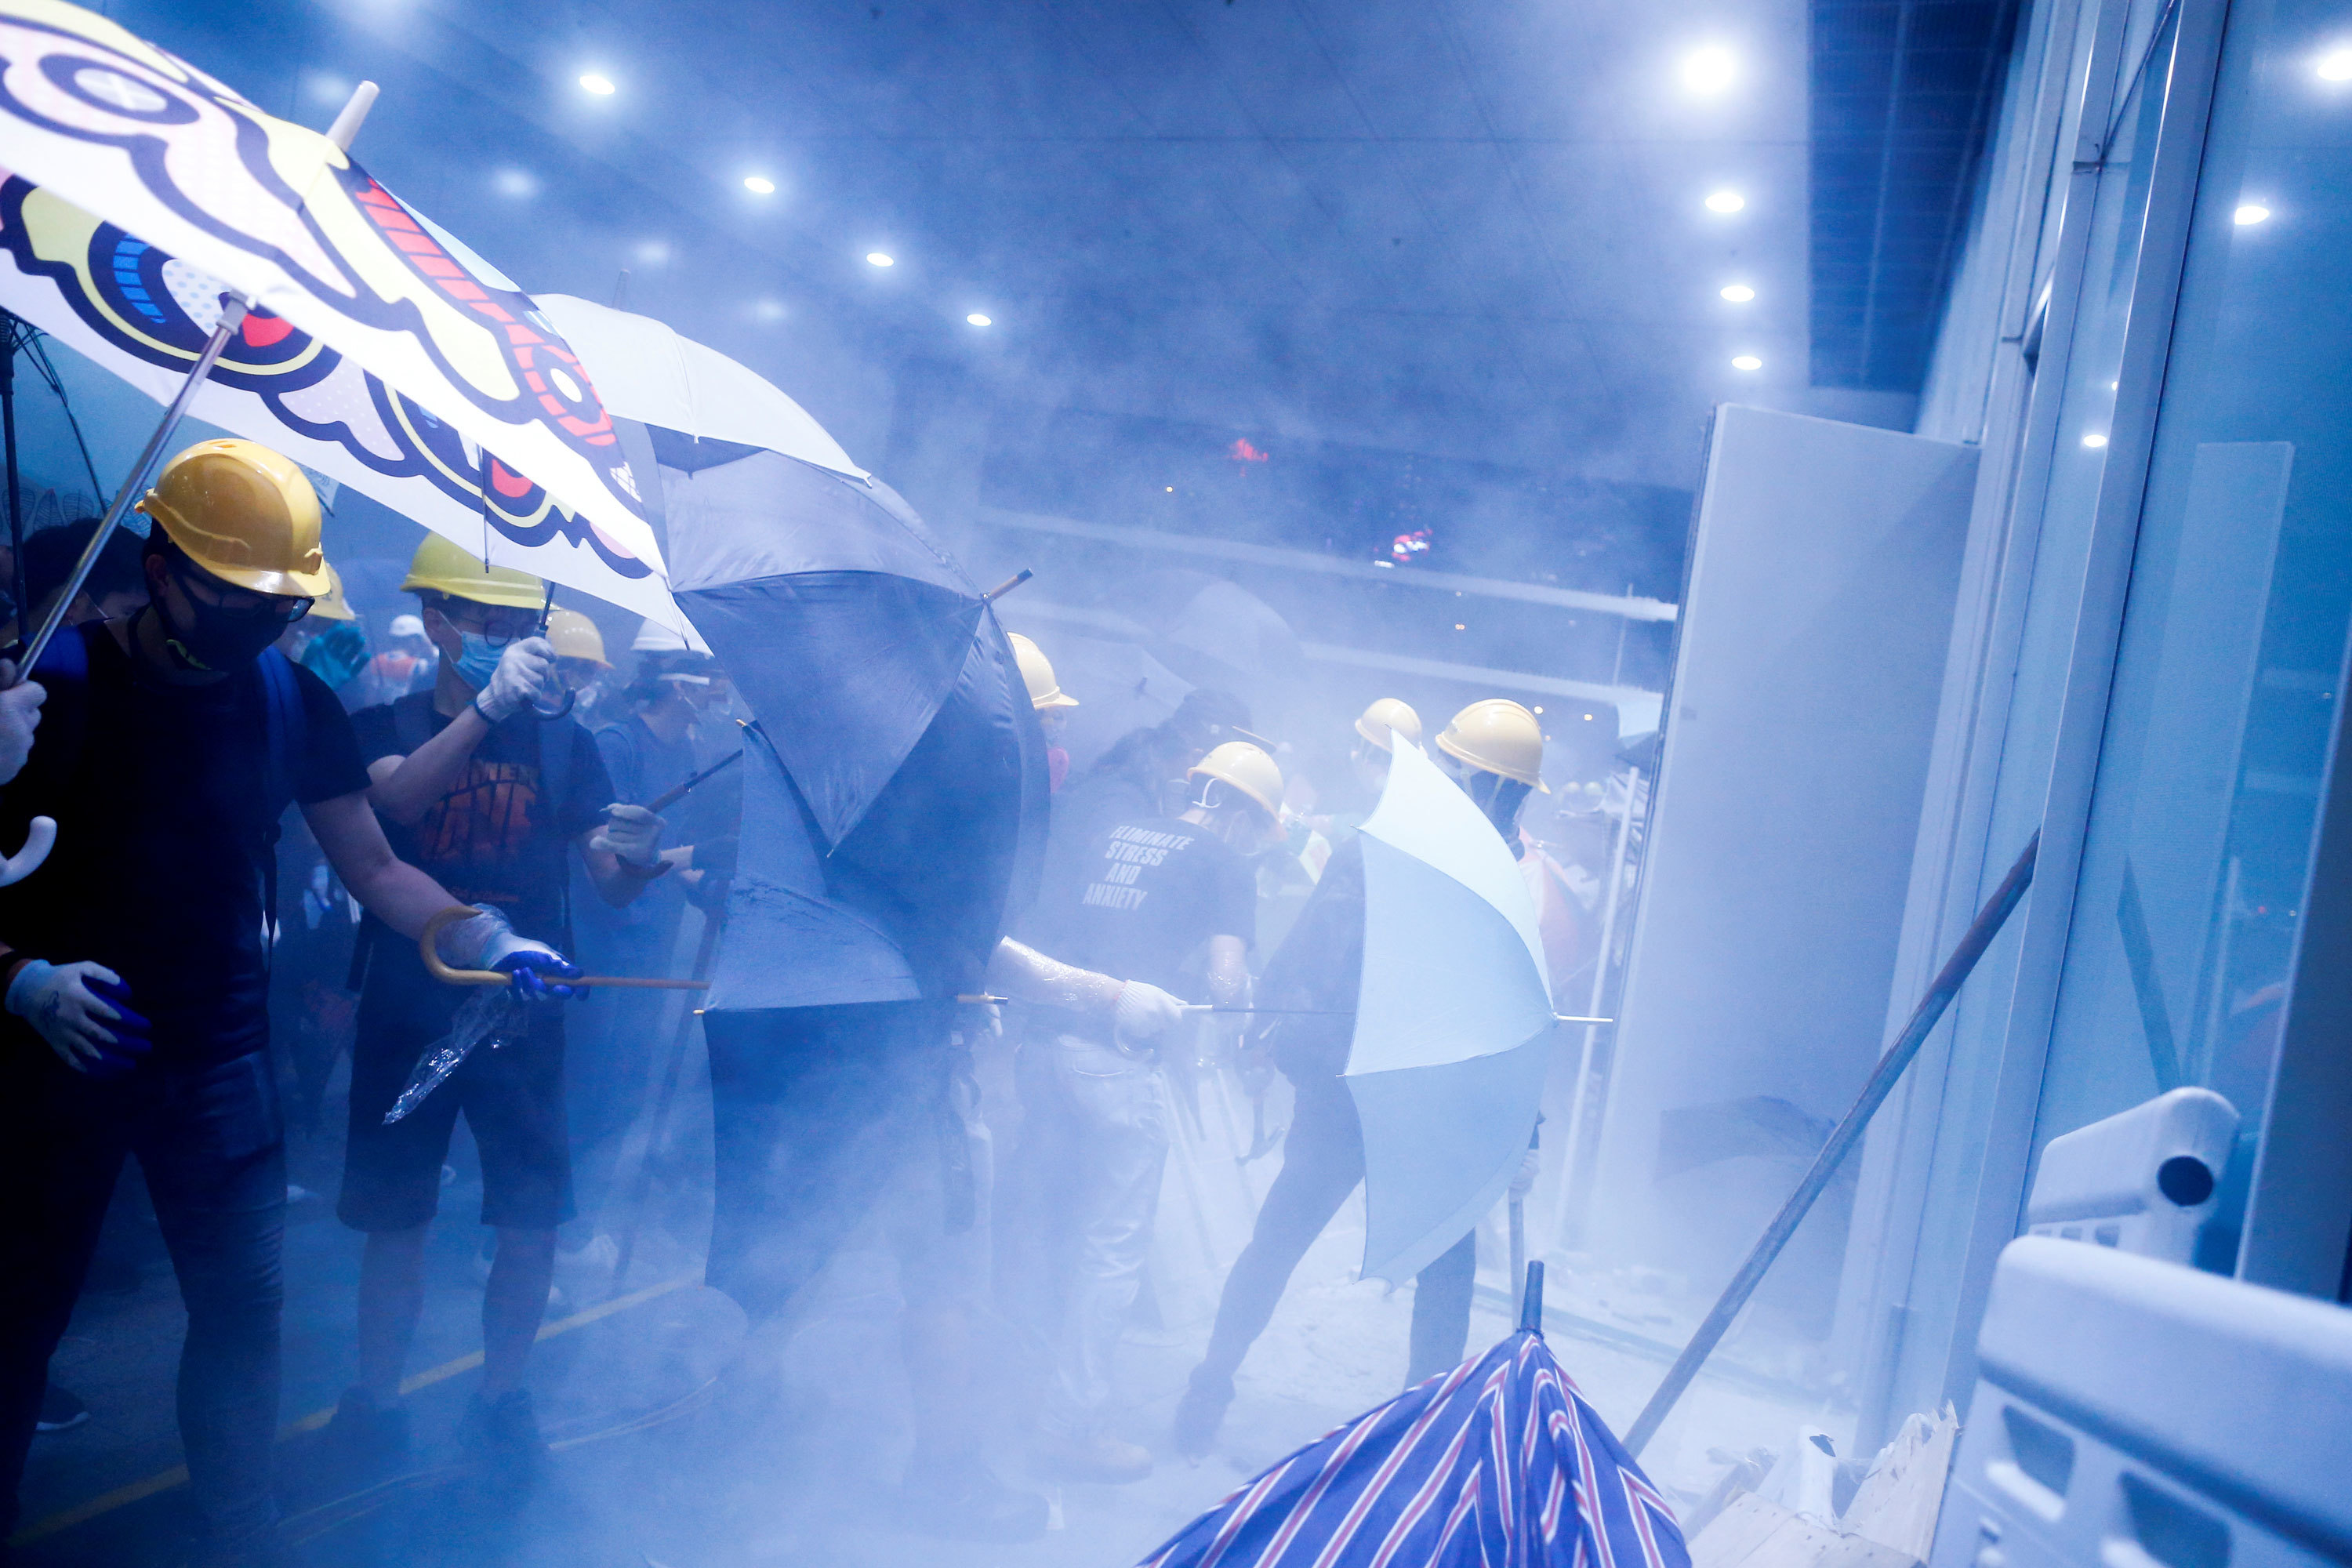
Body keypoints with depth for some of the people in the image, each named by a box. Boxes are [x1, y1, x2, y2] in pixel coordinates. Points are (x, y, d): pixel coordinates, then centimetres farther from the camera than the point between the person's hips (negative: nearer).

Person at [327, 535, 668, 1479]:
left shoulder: (560, 741, 6)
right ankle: (374, 1399, 27)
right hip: (406, 1010, -1)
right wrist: (489, 702, -33)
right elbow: (397, 796, -21)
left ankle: (501, 1401, 20)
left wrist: (636, 859, -24)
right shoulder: (383, 727, 3)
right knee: (396, 1219, 8)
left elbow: (610, 886, 0)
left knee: (532, 1222, 0)